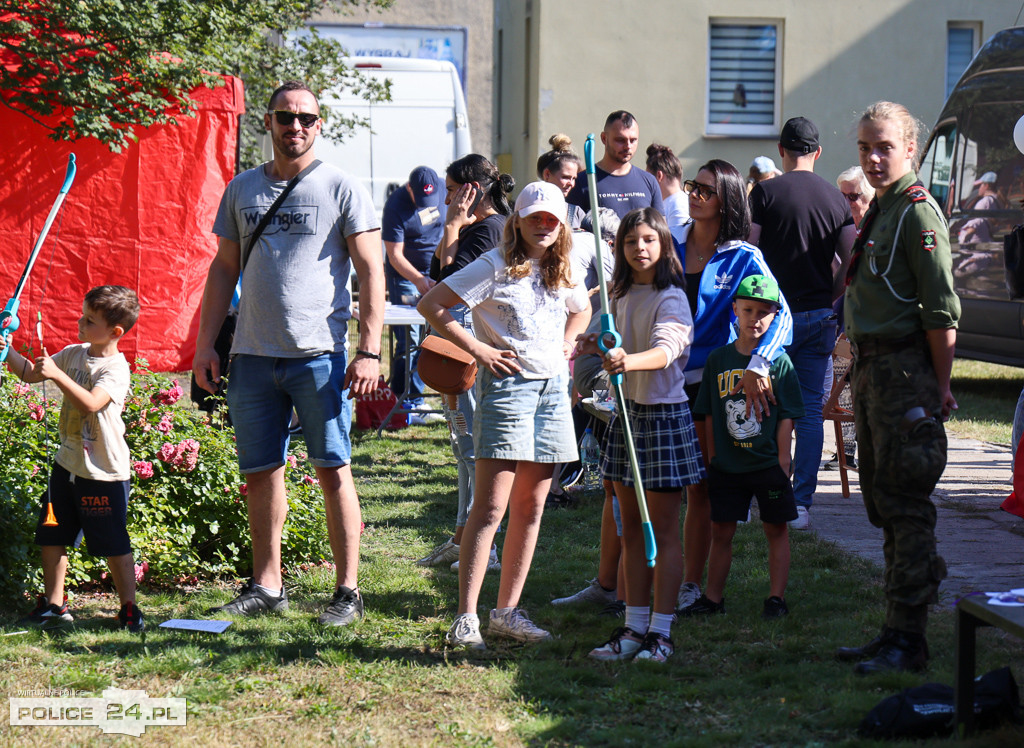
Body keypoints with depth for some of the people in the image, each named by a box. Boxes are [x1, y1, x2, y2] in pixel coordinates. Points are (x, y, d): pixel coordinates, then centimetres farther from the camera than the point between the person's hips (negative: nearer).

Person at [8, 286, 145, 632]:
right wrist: (9, 351, 1)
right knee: (51, 534, 11)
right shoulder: (74, 354, 6)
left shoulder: (116, 368, -17)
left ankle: (129, 609, 10)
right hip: (68, 461, 8)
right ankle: (53, 605, 22)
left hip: (104, 472, -8)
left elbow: (91, 403, -33)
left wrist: (57, 374, -36)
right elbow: (30, 373, 16)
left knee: (113, 543, -1)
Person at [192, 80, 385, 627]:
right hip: (254, 355, 4)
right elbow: (224, 270, 17)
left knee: (332, 470, -2)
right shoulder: (242, 189, 12)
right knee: (260, 473, 8)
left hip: (320, 354, -4)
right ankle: (266, 585, 19)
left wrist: (369, 351, -11)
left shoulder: (342, 188, 0)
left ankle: (348, 590, 4)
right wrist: (205, 345, 9)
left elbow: (371, 273, -3)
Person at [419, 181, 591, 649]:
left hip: (553, 387, 7)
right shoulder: (496, 266, -7)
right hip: (507, 384, -7)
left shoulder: (563, 273, 13)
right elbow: (430, 305, -10)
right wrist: (477, 349, -11)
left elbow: (582, 310, 35)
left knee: (530, 507, 8)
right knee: (490, 507, -11)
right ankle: (466, 617, -10)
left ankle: (507, 611, 16)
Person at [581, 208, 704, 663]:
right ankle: (634, 628, 17)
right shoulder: (621, 296, 10)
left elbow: (664, 350, -32)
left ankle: (661, 633, 2)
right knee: (631, 530, 11)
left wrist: (628, 361, -48)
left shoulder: (671, 299, -13)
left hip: (664, 414, -7)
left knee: (662, 530, -2)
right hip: (626, 410, 7)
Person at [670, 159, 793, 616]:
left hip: (709, 381, -2)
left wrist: (756, 366, -28)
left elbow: (780, 315, -14)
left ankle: (691, 585, 11)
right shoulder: (669, 245, 7)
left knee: (700, 488, 3)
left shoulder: (743, 258, -3)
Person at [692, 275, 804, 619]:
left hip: (768, 464, -2)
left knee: (776, 529, 5)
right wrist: (711, 455, 4)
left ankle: (776, 597, 12)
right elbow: (709, 415, 7)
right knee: (721, 531, 7)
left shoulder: (779, 362, -4)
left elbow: (786, 418, -3)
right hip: (726, 464, 2)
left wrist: (782, 460, -7)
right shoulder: (718, 360, 3)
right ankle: (713, 597, 16)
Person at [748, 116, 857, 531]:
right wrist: (828, 300, 10)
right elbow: (851, 263, -1)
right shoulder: (835, 198, 3)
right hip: (818, 318, 2)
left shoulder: (765, 192, -5)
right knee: (810, 412, 4)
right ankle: (801, 504, 1)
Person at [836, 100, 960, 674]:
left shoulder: (919, 212, -12)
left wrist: (939, 390, -17)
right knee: (884, 503, 13)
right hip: (873, 369, 10)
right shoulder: (880, 210, 17)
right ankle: (897, 633, 21)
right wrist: (862, 366, 17)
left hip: (906, 371, -10)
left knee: (906, 507, -8)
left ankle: (908, 642, -6)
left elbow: (943, 313, -17)